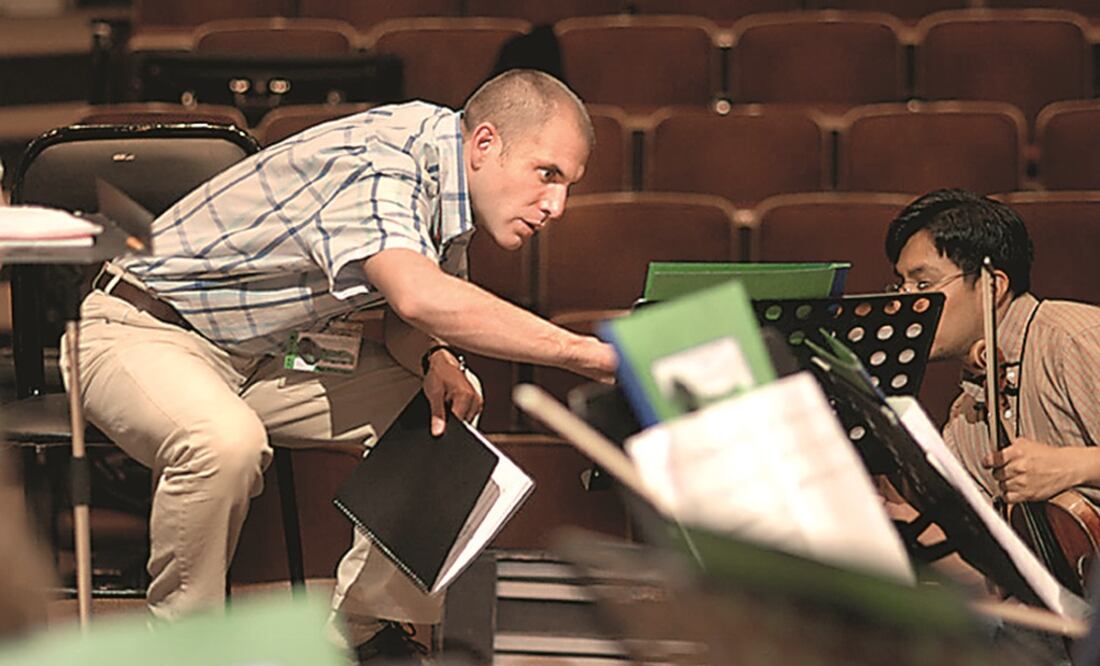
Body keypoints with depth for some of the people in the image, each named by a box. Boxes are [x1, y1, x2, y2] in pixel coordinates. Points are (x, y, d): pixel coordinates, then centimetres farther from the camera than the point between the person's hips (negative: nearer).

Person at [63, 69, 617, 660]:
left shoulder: (446, 172, -1)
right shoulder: (377, 167, -30)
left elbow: (404, 320, 8)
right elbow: (418, 296, -48)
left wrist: (435, 360, -16)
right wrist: (582, 351, -48)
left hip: (263, 351, 9)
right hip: (141, 330, -9)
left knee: (446, 401, -1)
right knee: (225, 441, -38)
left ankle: (362, 623, 5)